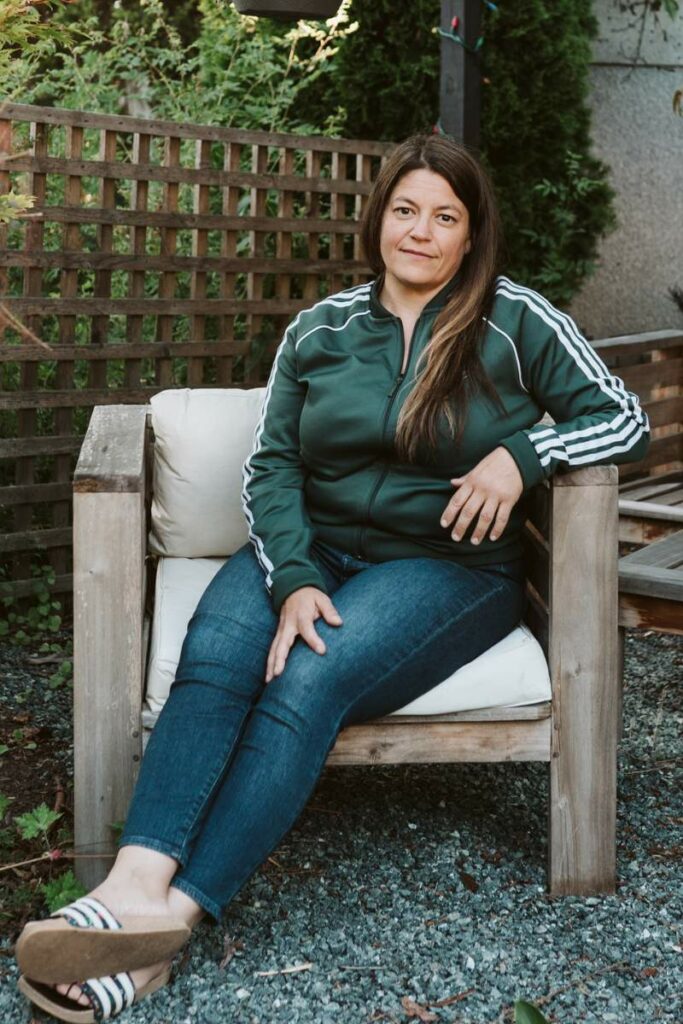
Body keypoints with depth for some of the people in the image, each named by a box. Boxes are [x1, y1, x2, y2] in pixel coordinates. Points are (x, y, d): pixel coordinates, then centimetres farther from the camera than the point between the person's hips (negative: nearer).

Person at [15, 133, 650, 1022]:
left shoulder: (515, 322, 2)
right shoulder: (320, 329, 9)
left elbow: (626, 421, 3)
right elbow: (270, 465, 2)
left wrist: (522, 454, -16)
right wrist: (292, 580, -15)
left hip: (447, 564, -3)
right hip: (313, 548, 3)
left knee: (310, 681, -31)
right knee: (214, 653, -29)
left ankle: (171, 917, -35)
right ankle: (135, 883, -43)